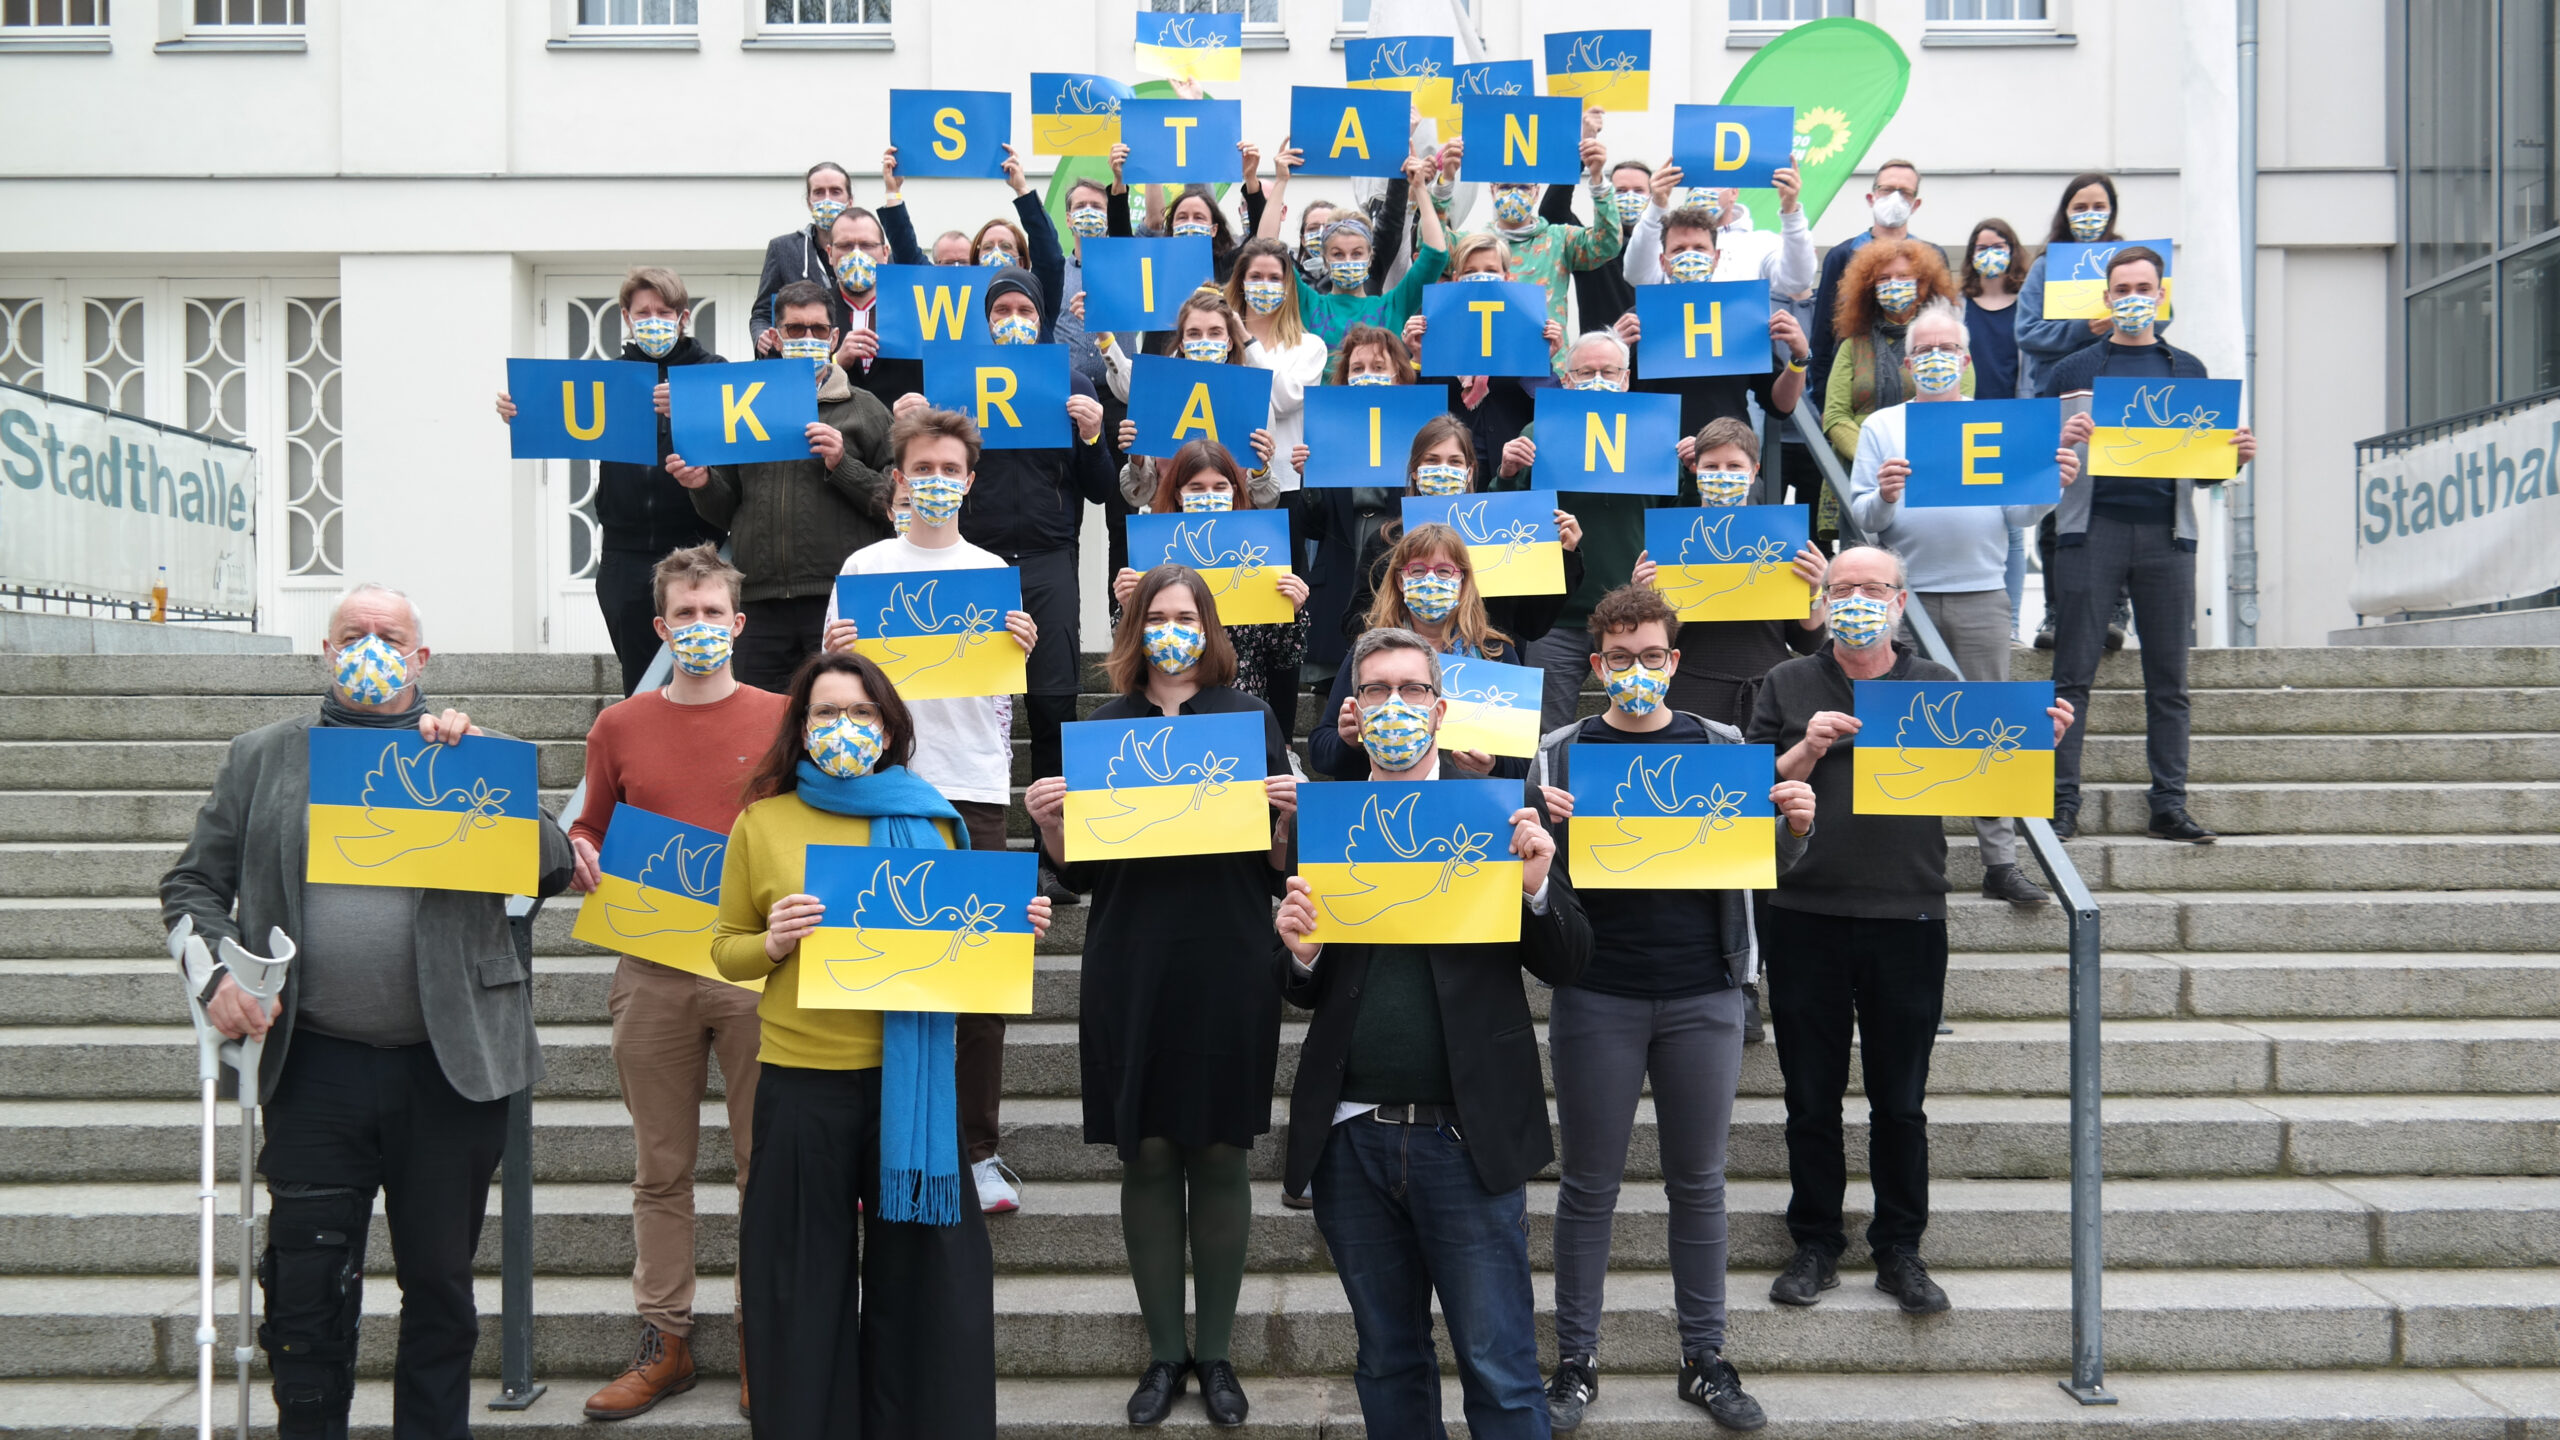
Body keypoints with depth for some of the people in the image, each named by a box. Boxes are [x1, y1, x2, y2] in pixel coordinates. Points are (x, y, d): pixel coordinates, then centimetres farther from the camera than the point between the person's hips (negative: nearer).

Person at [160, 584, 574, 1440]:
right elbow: (193, 884, 11)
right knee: (306, 1287, 6)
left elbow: (552, 867, -3)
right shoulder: (264, 757, 9)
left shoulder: (472, 752, 6)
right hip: (314, 1067, 0)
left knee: (440, 1281, 11)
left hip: (450, 1065, 0)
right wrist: (218, 971, -6)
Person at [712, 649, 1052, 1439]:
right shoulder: (762, 822, 2)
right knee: (804, 1279, 7)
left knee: (929, 1267, 6)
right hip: (802, 1082, -1)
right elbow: (725, 948, 6)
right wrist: (772, 944, -14)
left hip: (913, 1078, 1)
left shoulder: (931, 821, 7)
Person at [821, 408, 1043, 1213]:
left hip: (973, 790, 1)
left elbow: (1007, 689, 12)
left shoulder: (993, 571, 12)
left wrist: (1024, 653, -9)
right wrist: (835, 656, -12)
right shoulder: (864, 568, 9)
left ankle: (979, 1149, 8)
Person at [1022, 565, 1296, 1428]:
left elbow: (1278, 866, 5)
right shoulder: (1103, 727, 9)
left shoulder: (1250, 718, 5)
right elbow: (1079, 872, 10)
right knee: (1145, 1157, 5)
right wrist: (1049, 824, -9)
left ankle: (1216, 1353, 18)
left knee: (1219, 1156, 5)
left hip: (1228, 968, -1)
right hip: (1129, 969, 1)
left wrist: (1289, 815, -14)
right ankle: (1164, 1352, 19)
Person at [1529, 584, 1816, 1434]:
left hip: (1704, 995, 1)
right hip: (1597, 995, -1)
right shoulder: (1562, 752, 2)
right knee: (1590, 1185, 6)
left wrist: (1795, 828, -14)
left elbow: (1763, 865, 7)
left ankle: (1705, 1358, 21)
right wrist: (1540, 831, -22)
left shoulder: (1720, 745, 6)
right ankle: (1575, 1361, 16)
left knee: (1699, 1181, 10)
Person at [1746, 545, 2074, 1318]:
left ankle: (1899, 1251, 19)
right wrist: (1807, 751, -15)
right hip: (1805, 916, 0)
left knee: (1900, 1101, 6)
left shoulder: (1937, 686, 10)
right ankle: (1814, 1245, 20)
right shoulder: (1789, 686, 7)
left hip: (1908, 917, 0)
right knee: (1812, 1098, 7)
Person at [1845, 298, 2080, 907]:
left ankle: (2001, 862, 0)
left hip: (1980, 595, 1)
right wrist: (1883, 498, -20)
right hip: (1904, 597, -1)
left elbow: (2017, 515, 7)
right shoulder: (1881, 427, 11)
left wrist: (2051, 487, -12)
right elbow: (1860, 517, 2)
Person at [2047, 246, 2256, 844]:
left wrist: (2237, 455, -4)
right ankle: (2063, 801, -3)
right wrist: (2062, 441, -15)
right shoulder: (2073, 370, 12)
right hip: (2092, 527, -2)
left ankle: (2170, 805, 6)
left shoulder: (2188, 371, 18)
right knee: (2073, 674, -5)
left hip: (2167, 532, 2)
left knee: (2169, 677, 2)